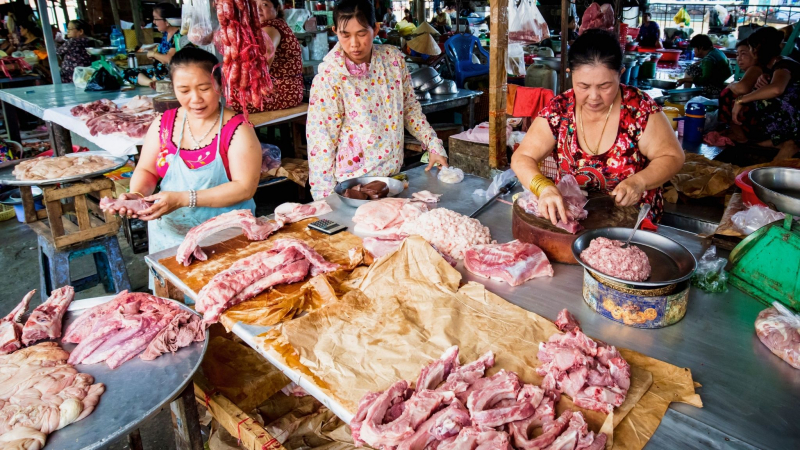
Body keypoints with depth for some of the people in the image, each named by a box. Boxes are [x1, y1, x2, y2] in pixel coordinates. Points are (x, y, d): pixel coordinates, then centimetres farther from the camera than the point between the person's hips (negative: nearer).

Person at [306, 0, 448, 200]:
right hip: (352, 183, -4)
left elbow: (410, 108, 10)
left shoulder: (394, 58, -3)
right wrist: (326, 200, -15)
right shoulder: (329, 78, -15)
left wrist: (434, 145, 2)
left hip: (393, 174, 4)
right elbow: (320, 143, -13)